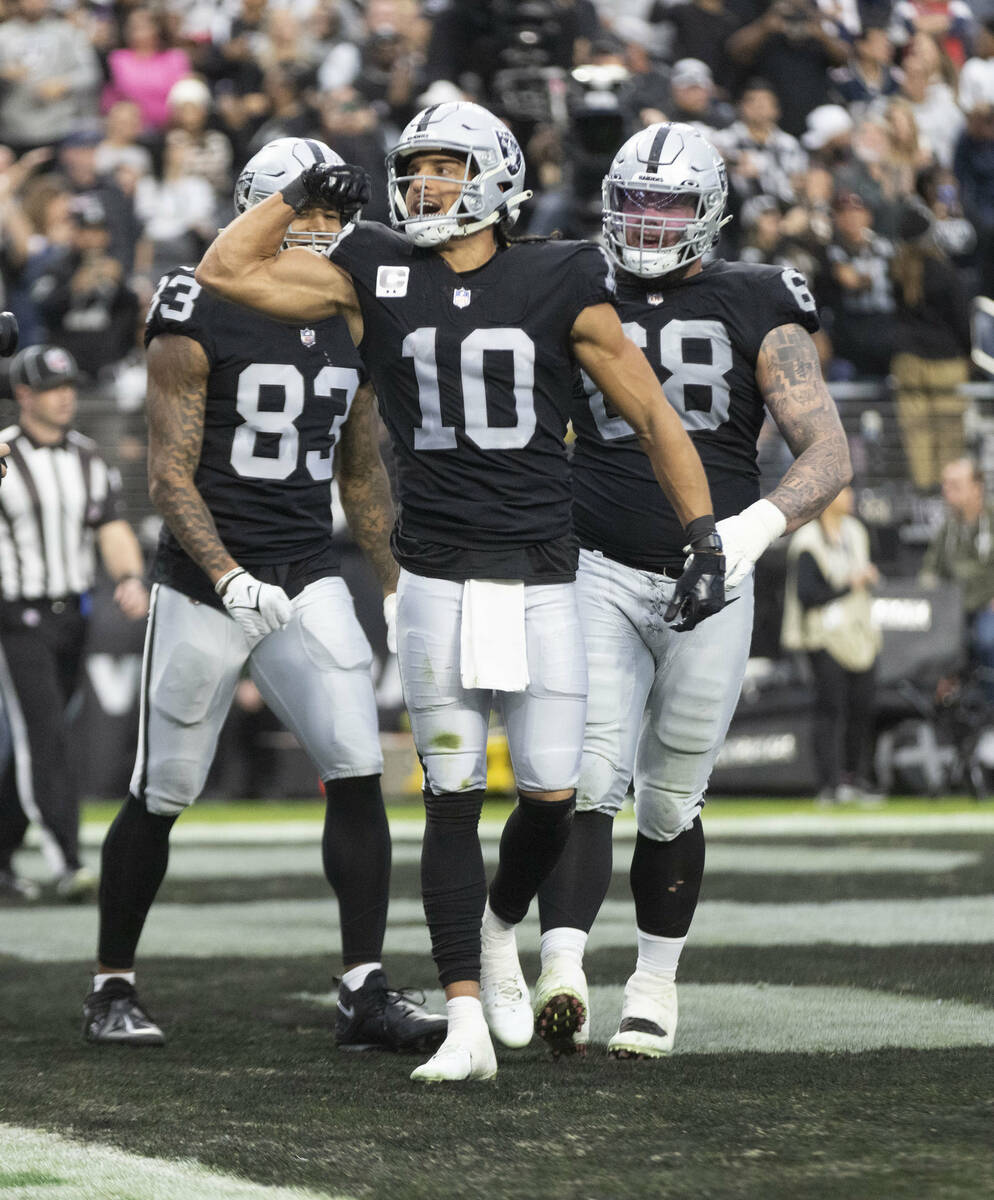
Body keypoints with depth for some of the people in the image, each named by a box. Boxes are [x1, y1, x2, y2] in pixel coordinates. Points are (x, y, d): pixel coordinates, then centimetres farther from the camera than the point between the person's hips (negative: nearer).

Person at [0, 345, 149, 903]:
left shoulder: (89, 458, 7)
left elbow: (114, 532, 2)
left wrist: (131, 579, -15)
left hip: (72, 618, 6)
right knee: (45, 736, -15)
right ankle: (67, 862, -20)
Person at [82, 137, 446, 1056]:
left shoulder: (353, 323, 8)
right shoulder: (200, 320, -10)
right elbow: (170, 475, -12)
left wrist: (399, 585, 14)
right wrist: (228, 576, -24)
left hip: (309, 583, 4)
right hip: (205, 586, -4)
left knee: (359, 772, -10)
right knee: (162, 797, 4)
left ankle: (365, 991, -8)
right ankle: (113, 986, 20)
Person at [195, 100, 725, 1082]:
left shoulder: (559, 287, -1)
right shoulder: (376, 279, 3)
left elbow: (653, 417, 4)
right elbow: (225, 270, 6)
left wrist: (704, 540, -1)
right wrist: (301, 196, 7)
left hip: (542, 583, 0)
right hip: (439, 583, 0)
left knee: (550, 797, 1)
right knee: (454, 801, -3)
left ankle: (499, 929, 33)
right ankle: (465, 1025, 0)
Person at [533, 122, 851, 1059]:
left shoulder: (757, 311, 0)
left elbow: (829, 453, -9)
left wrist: (759, 524, -26)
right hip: (599, 572, 0)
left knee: (670, 800, 8)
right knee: (588, 781, -16)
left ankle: (655, 986, 25)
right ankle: (563, 969, -29)